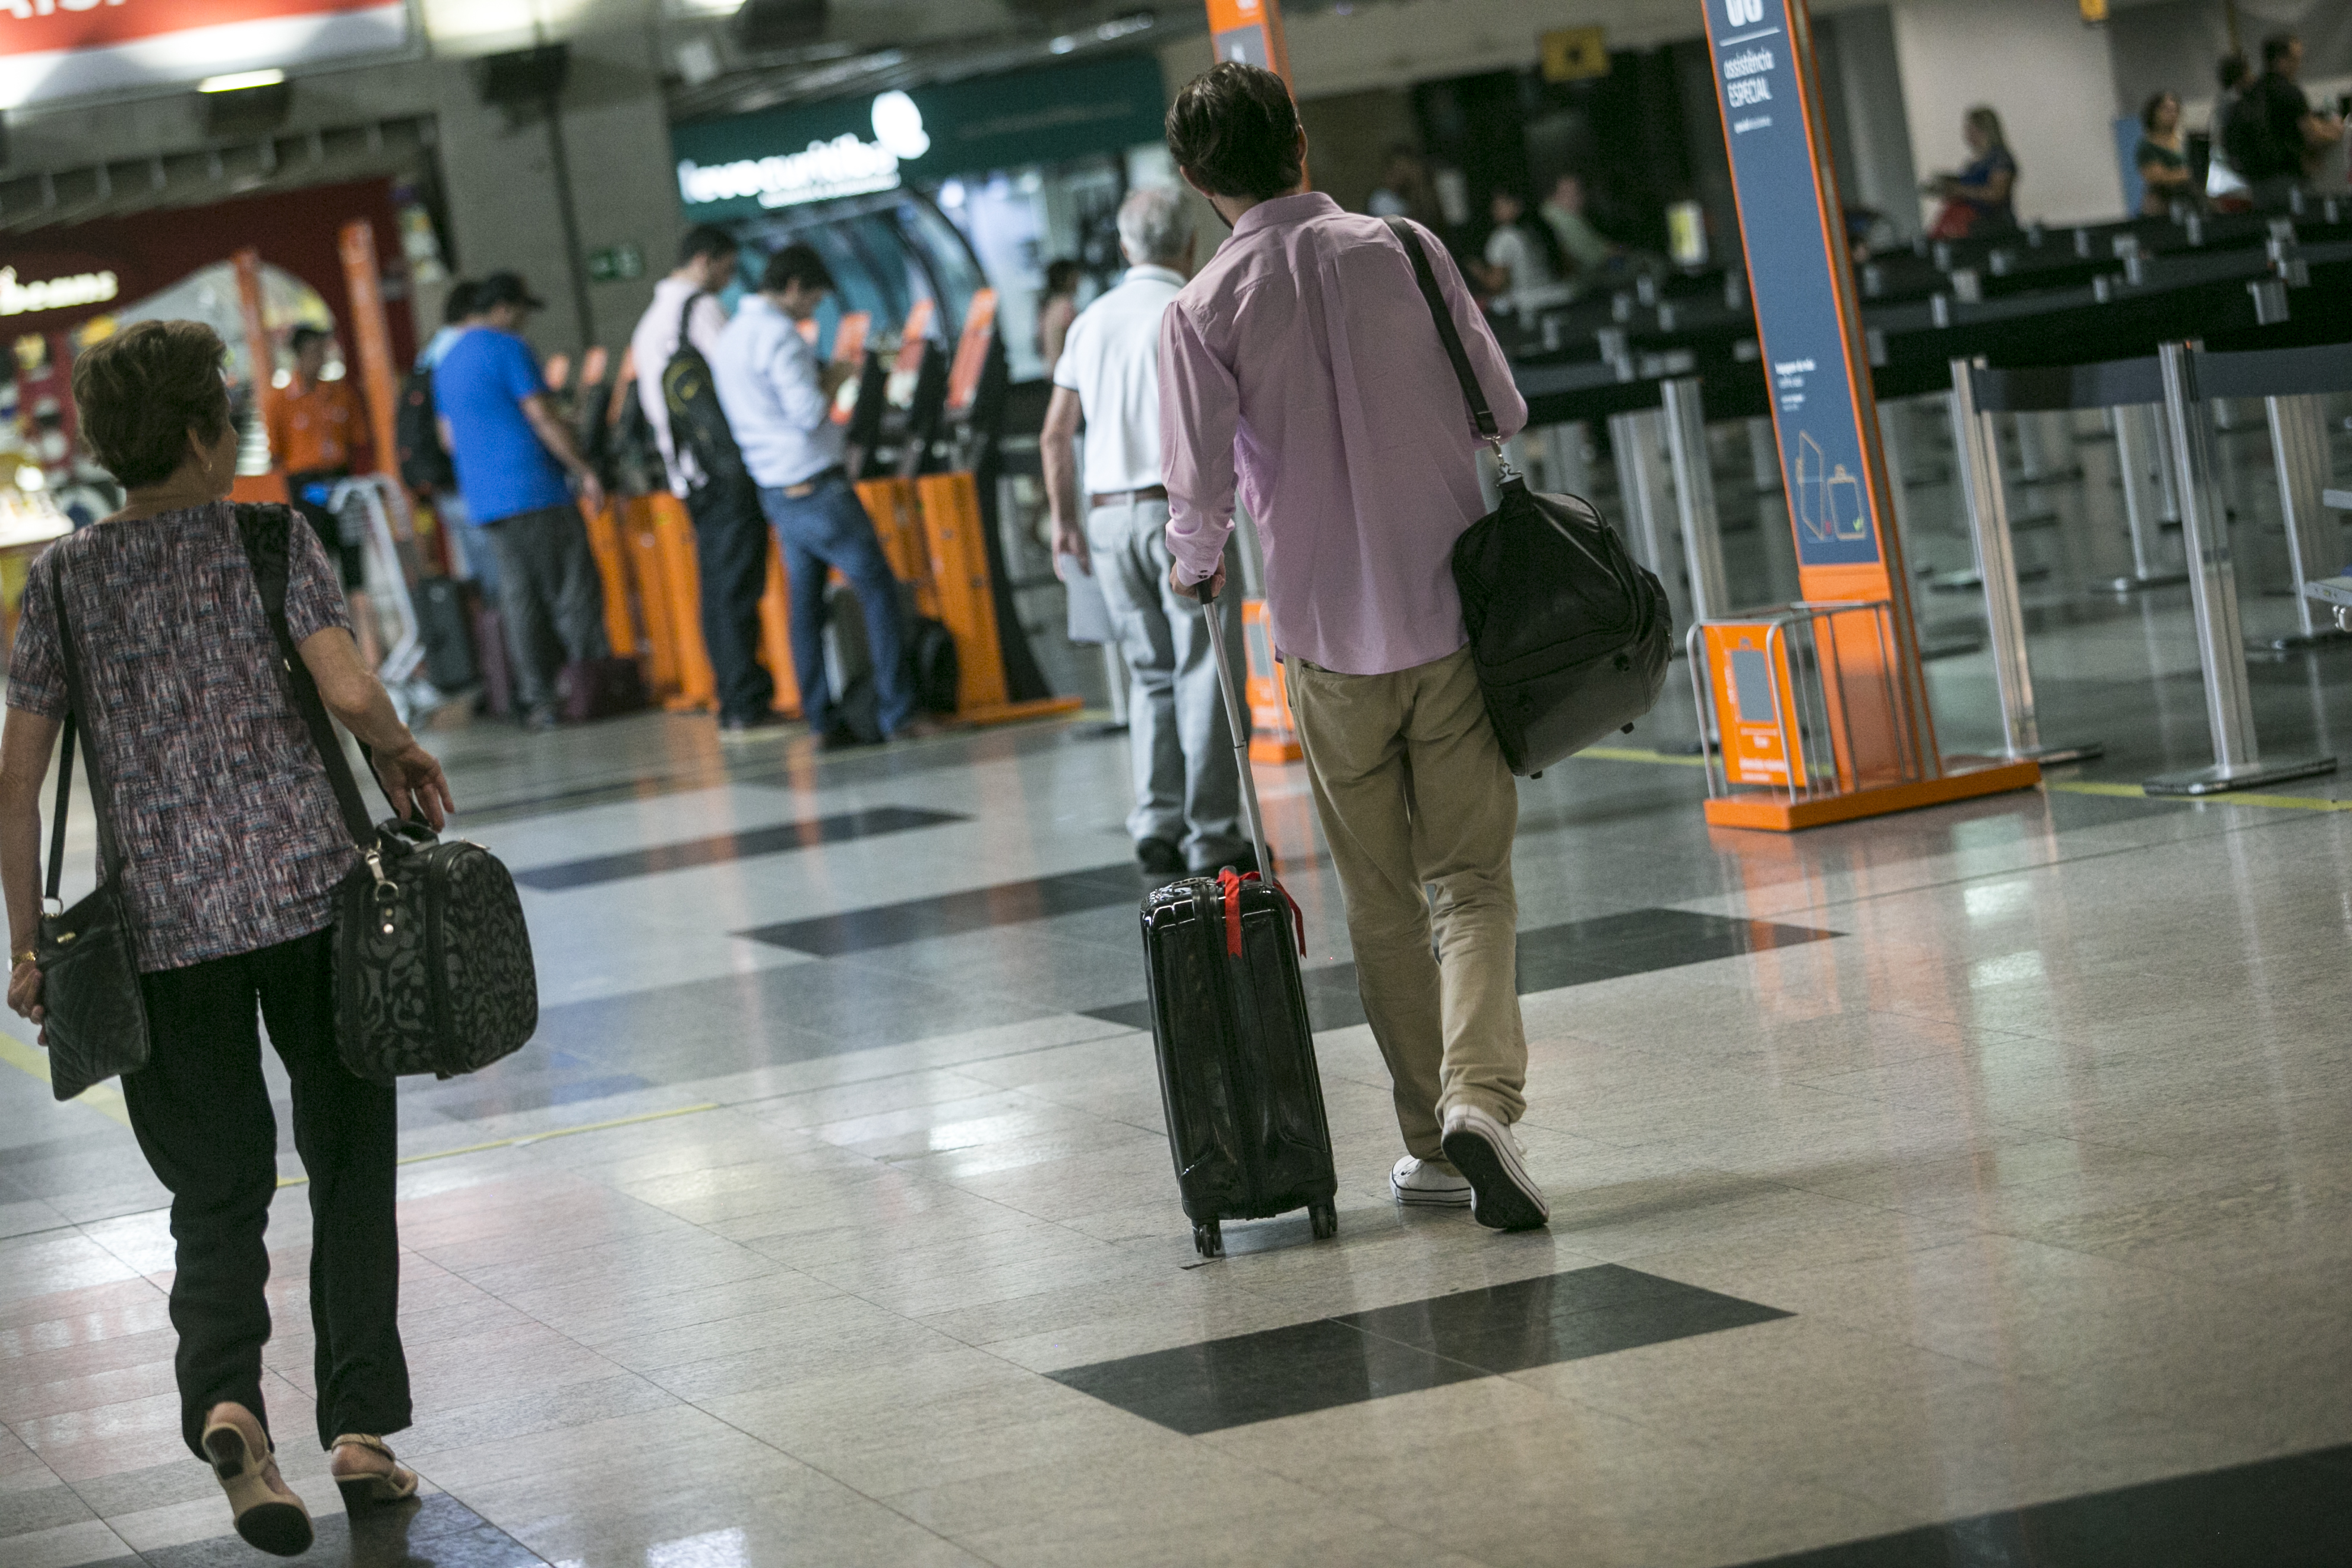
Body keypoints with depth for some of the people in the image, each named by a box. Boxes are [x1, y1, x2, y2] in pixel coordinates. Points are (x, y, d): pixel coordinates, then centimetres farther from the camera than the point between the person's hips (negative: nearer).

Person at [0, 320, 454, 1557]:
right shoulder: (269, 541, -1)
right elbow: (345, 686, -15)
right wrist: (402, 755, 7)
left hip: (164, 920, 2)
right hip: (309, 888, -2)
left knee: (216, 1190, 7)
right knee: (348, 1162, 12)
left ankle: (225, 1399, -18)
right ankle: (360, 1430, 10)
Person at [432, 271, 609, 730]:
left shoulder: (447, 363, 18)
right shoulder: (507, 348, -7)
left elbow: (449, 437, 22)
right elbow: (542, 418, -12)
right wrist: (584, 472, -9)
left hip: (484, 500, 8)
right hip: (535, 492, -8)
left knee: (519, 600, 6)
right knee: (575, 591, -3)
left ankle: (537, 700, 1)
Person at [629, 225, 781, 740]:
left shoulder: (649, 322, 20)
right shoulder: (703, 308, -8)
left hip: (688, 474, 9)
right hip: (727, 466, -9)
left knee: (719, 588, 9)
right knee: (737, 586, -9)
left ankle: (736, 703, 10)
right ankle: (746, 705, -10)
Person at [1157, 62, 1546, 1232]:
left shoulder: (1203, 310, -8)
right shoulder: (1406, 251, -2)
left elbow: (1202, 487, -13)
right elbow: (1503, 410, 3)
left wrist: (1195, 565, 9)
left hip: (1330, 635, -1)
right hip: (1453, 614, 1)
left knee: (1380, 902, 12)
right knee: (1473, 879, 5)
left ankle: (1432, 1143, 15)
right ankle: (1481, 1097, -16)